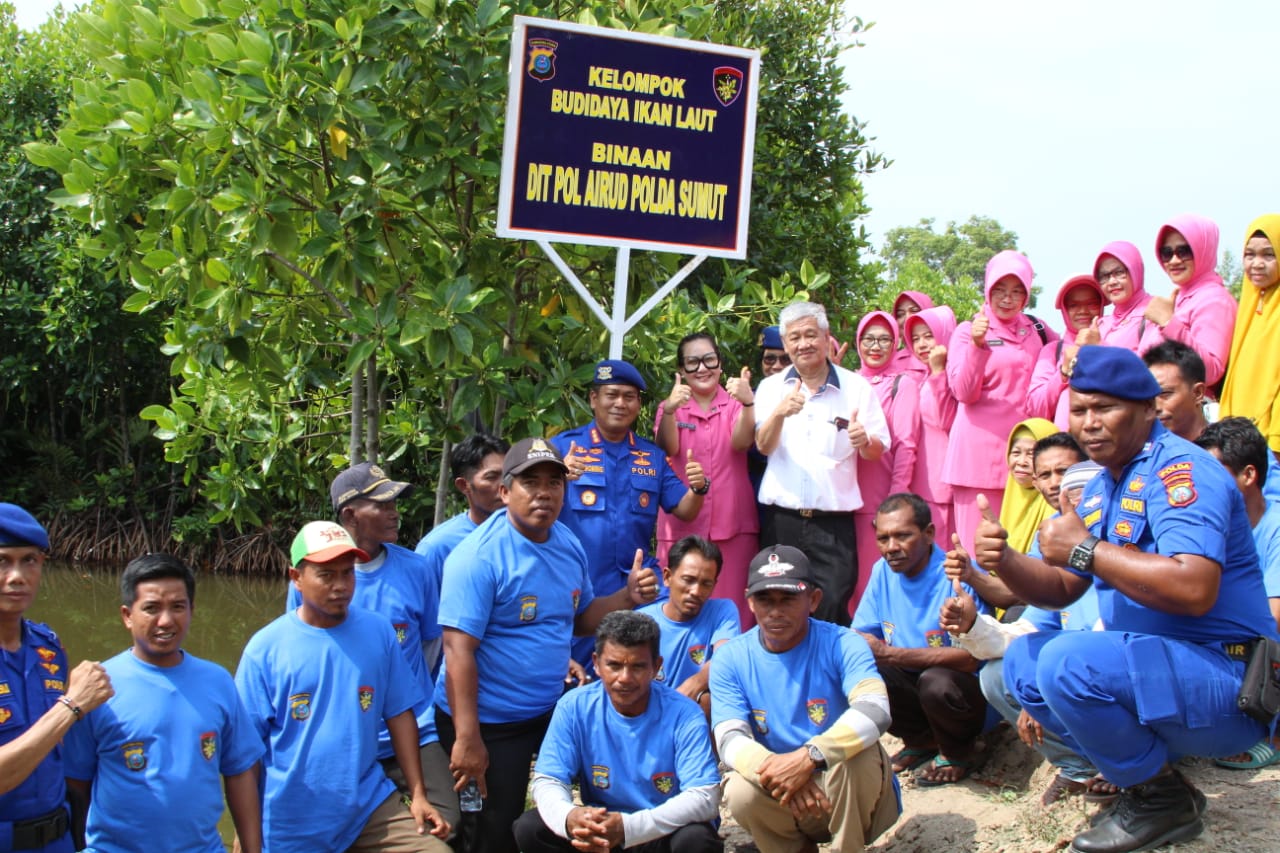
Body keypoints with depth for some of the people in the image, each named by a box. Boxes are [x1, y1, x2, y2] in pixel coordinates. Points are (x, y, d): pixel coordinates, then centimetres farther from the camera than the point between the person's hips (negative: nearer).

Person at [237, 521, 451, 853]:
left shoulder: (379, 632, 0)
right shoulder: (265, 648, -7)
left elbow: (398, 713, 5)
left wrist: (418, 794, 1)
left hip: (369, 803, 2)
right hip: (292, 826, -1)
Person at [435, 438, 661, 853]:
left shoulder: (568, 542, 5)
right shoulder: (479, 555, -19)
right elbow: (458, 650, -23)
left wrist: (628, 596, -3)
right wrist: (467, 739, -26)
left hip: (549, 711, 7)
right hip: (489, 723, -7)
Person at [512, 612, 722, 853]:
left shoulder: (684, 715, -16)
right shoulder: (574, 707, -8)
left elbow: (704, 797, -23)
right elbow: (547, 782, -9)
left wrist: (628, 827, -37)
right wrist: (569, 817, -35)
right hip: (600, 831, 3)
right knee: (530, 828, -20)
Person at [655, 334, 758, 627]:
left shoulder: (737, 402, 7)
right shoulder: (670, 406, 8)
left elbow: (742, 442, -14)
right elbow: (668, 448, -12)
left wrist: (747, 403, -33)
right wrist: (670, 411, -32)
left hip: (732, 523, 0)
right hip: (682, 522, 1)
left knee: (731, 607, 0)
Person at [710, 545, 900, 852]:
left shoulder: (842, 645, -12)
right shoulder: (731, 659, -4)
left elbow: (875, 710, -30)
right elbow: (730, 740, -16)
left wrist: (807, 758, -43)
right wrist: (779, 774, -37)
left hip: (850, 796, -2)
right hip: (781, 802, 2)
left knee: (855, 753, -32)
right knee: (741, 793, -28)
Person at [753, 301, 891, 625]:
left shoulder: (856, 387, 5)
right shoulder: (771, 388, 8)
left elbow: (878, 452, 5)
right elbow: (763, 446, -5)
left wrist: (864, 441, -19)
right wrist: (780, 413, -26)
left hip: (834, 523, -1)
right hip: (781, 520, 1)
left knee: (832, 608, -8)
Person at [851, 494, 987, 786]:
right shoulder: (883, 572, -1)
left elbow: (971, 658, -29)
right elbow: (862, 635, 5)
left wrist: (891, 654, -33)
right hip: (910, 682, 6)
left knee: (936, 681, -36)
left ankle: (960, 752, -2)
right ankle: (921, 741, 6)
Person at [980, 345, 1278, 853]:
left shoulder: (1179, 469, -17)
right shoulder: (1102, 487, 12)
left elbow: (1194, 590, -32)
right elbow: (1060, 590, 15)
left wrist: (1085, 549, -22)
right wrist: (1003, 560, -6)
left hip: (1226, 685, -9)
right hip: (1152, 667, 10)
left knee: (1067, 661, -27)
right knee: (1023, 660, 8)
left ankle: (1163, 800, -6)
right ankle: (1137, 771, 5)